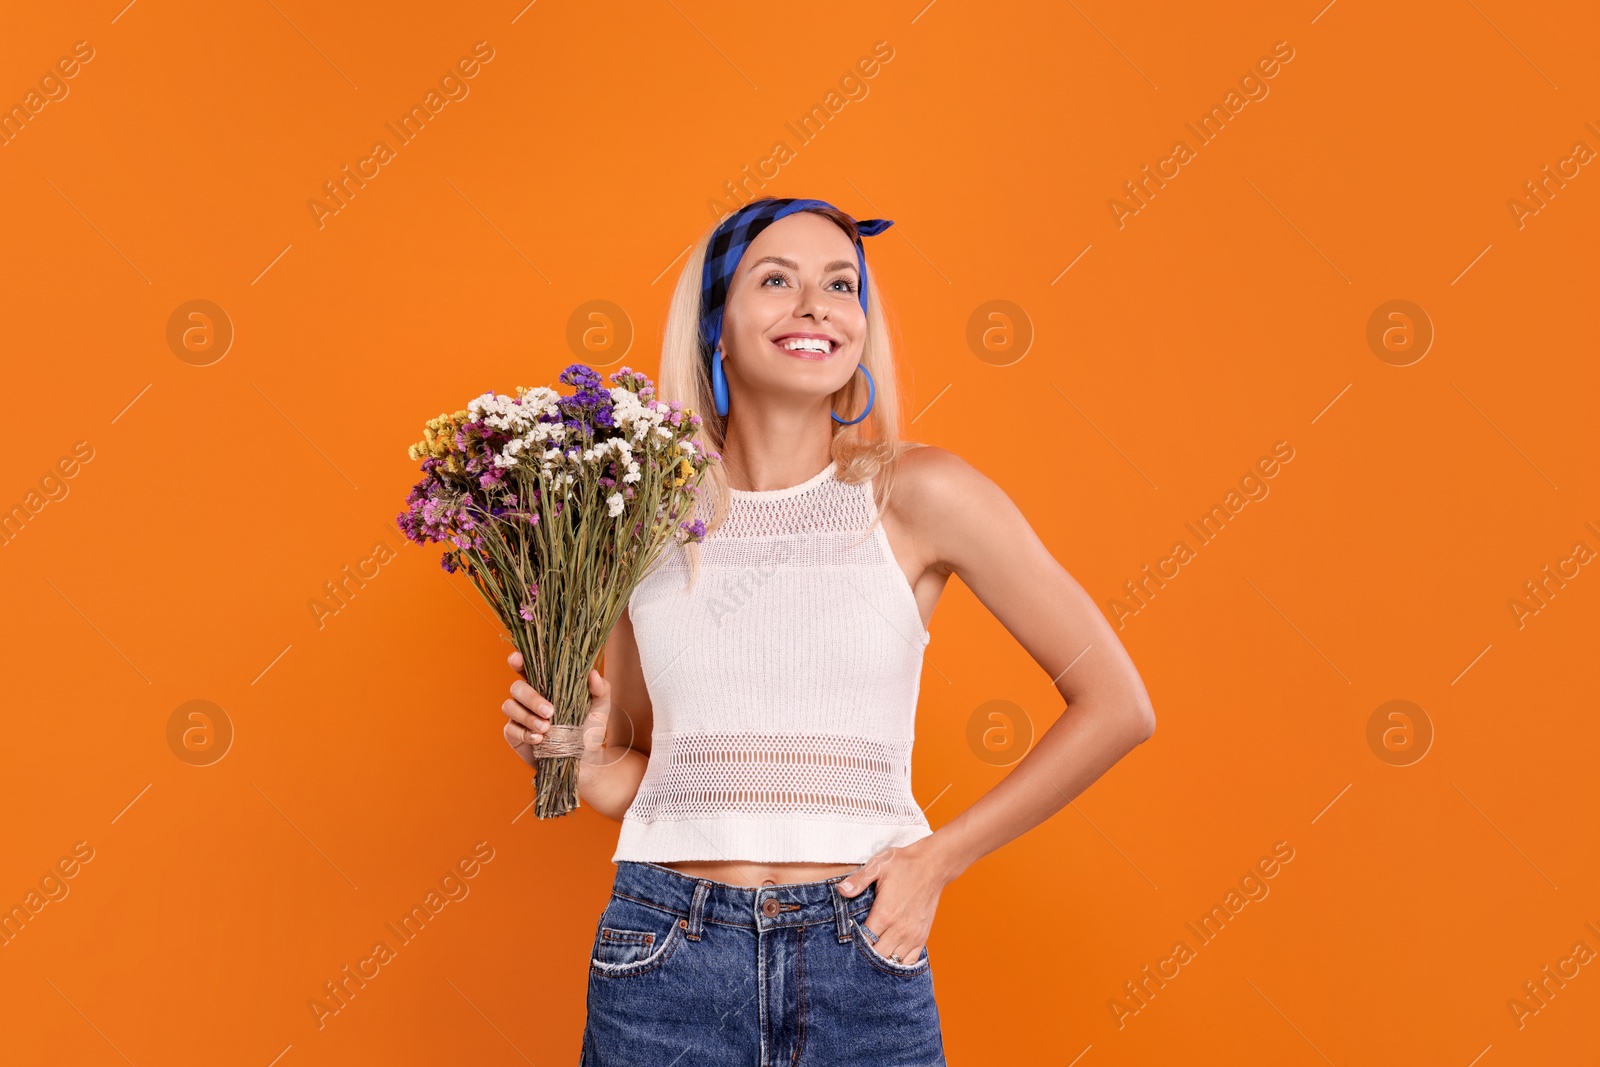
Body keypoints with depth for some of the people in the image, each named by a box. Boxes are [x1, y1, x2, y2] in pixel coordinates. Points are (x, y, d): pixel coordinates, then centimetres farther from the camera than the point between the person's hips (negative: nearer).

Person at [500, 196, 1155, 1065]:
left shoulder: (916, 493, -5)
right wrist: (579, 758, -7)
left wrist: (940, 856, -3)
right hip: (665, 957, 2)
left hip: (859, 964, -1)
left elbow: (1115, 707, -1)